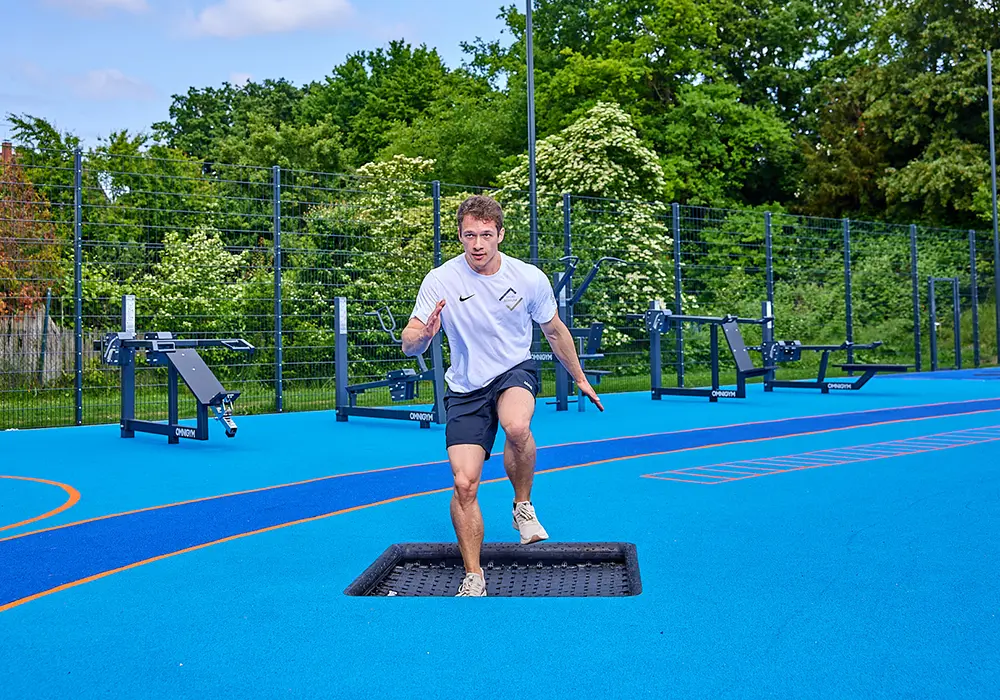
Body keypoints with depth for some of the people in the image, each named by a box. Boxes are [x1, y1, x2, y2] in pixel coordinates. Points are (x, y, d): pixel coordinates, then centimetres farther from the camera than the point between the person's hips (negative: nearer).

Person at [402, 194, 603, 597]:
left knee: (516, 426, -36)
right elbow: (409, 345, -13)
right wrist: (424, 334, -36)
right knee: (464, 484, -9)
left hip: (515, 372, 0)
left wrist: (579, 378, 17)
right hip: (465, 389, 1)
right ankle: (473, 577, 10)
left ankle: (523, 506, -7)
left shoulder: (530, 279, -9)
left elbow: (555, 332, 8)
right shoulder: (440, 281, -12)